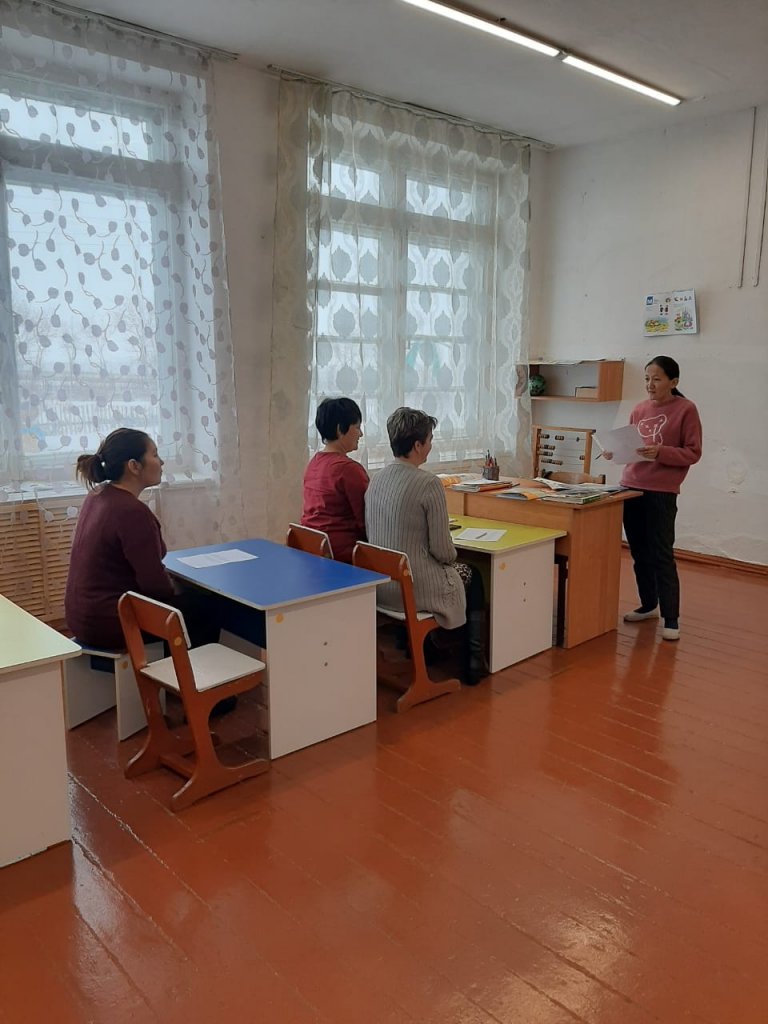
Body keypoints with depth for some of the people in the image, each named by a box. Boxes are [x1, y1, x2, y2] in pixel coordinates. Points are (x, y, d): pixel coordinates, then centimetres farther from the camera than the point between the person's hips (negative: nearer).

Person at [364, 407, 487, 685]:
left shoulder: (376, 480, 0)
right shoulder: (428, 484, -21)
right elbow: (442, 551, -18)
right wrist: (452, 556, 7)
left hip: (380, 587, 7)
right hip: (415, 590, -7)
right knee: (472, 577, 23)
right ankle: (473, 666, 30)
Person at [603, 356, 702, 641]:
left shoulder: (686, 410, -5)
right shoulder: (639, 409, 10)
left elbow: (693, 453, -6)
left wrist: (660, 452, -20)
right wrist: (616, 451, -2)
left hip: (661, 493, -5)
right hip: (630, 488, 5)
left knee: (662, 556, -3)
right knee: (639, 553, 12)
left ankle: (671, 619, 7)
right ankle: (648, 605, 29)